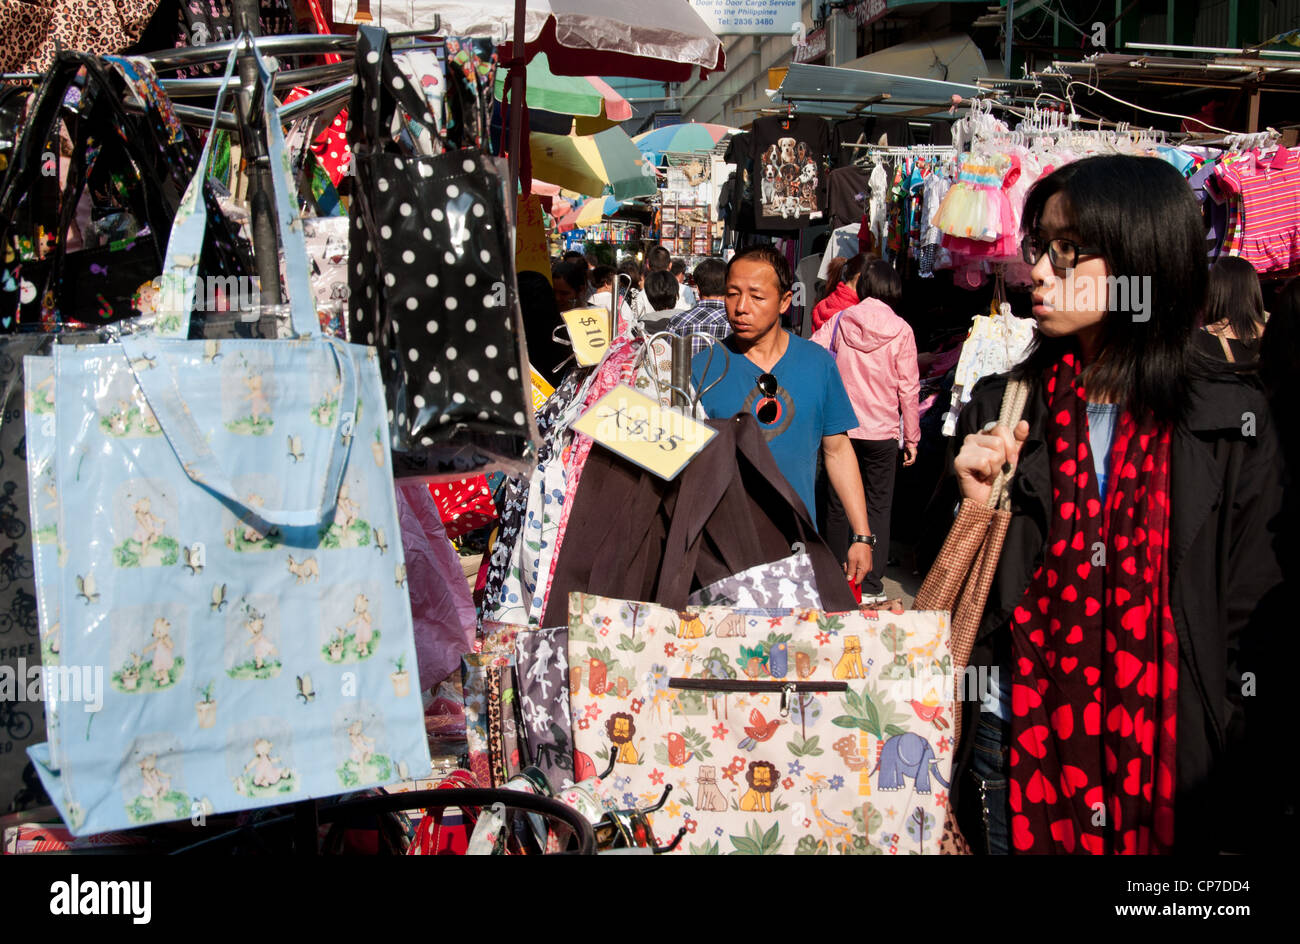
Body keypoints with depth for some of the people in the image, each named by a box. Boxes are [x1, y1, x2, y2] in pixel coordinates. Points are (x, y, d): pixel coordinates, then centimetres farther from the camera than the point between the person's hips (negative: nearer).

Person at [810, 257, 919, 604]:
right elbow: (909, 389, -5)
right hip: (881, 432, -1)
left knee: (838, 504, 13)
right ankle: (870, 585, 9)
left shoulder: (838, 321, -2)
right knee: (877, 507, 8)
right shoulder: (901, 331, -7)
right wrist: (912, 438, 3)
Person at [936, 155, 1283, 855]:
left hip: (1174, 750, -1)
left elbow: (1255, 617, -1)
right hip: (1017, 740, 1)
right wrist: (977, 504, -14)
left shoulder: (1232, 420, -5)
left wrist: (1237, 776, -3)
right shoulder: (1000, 408, 0)